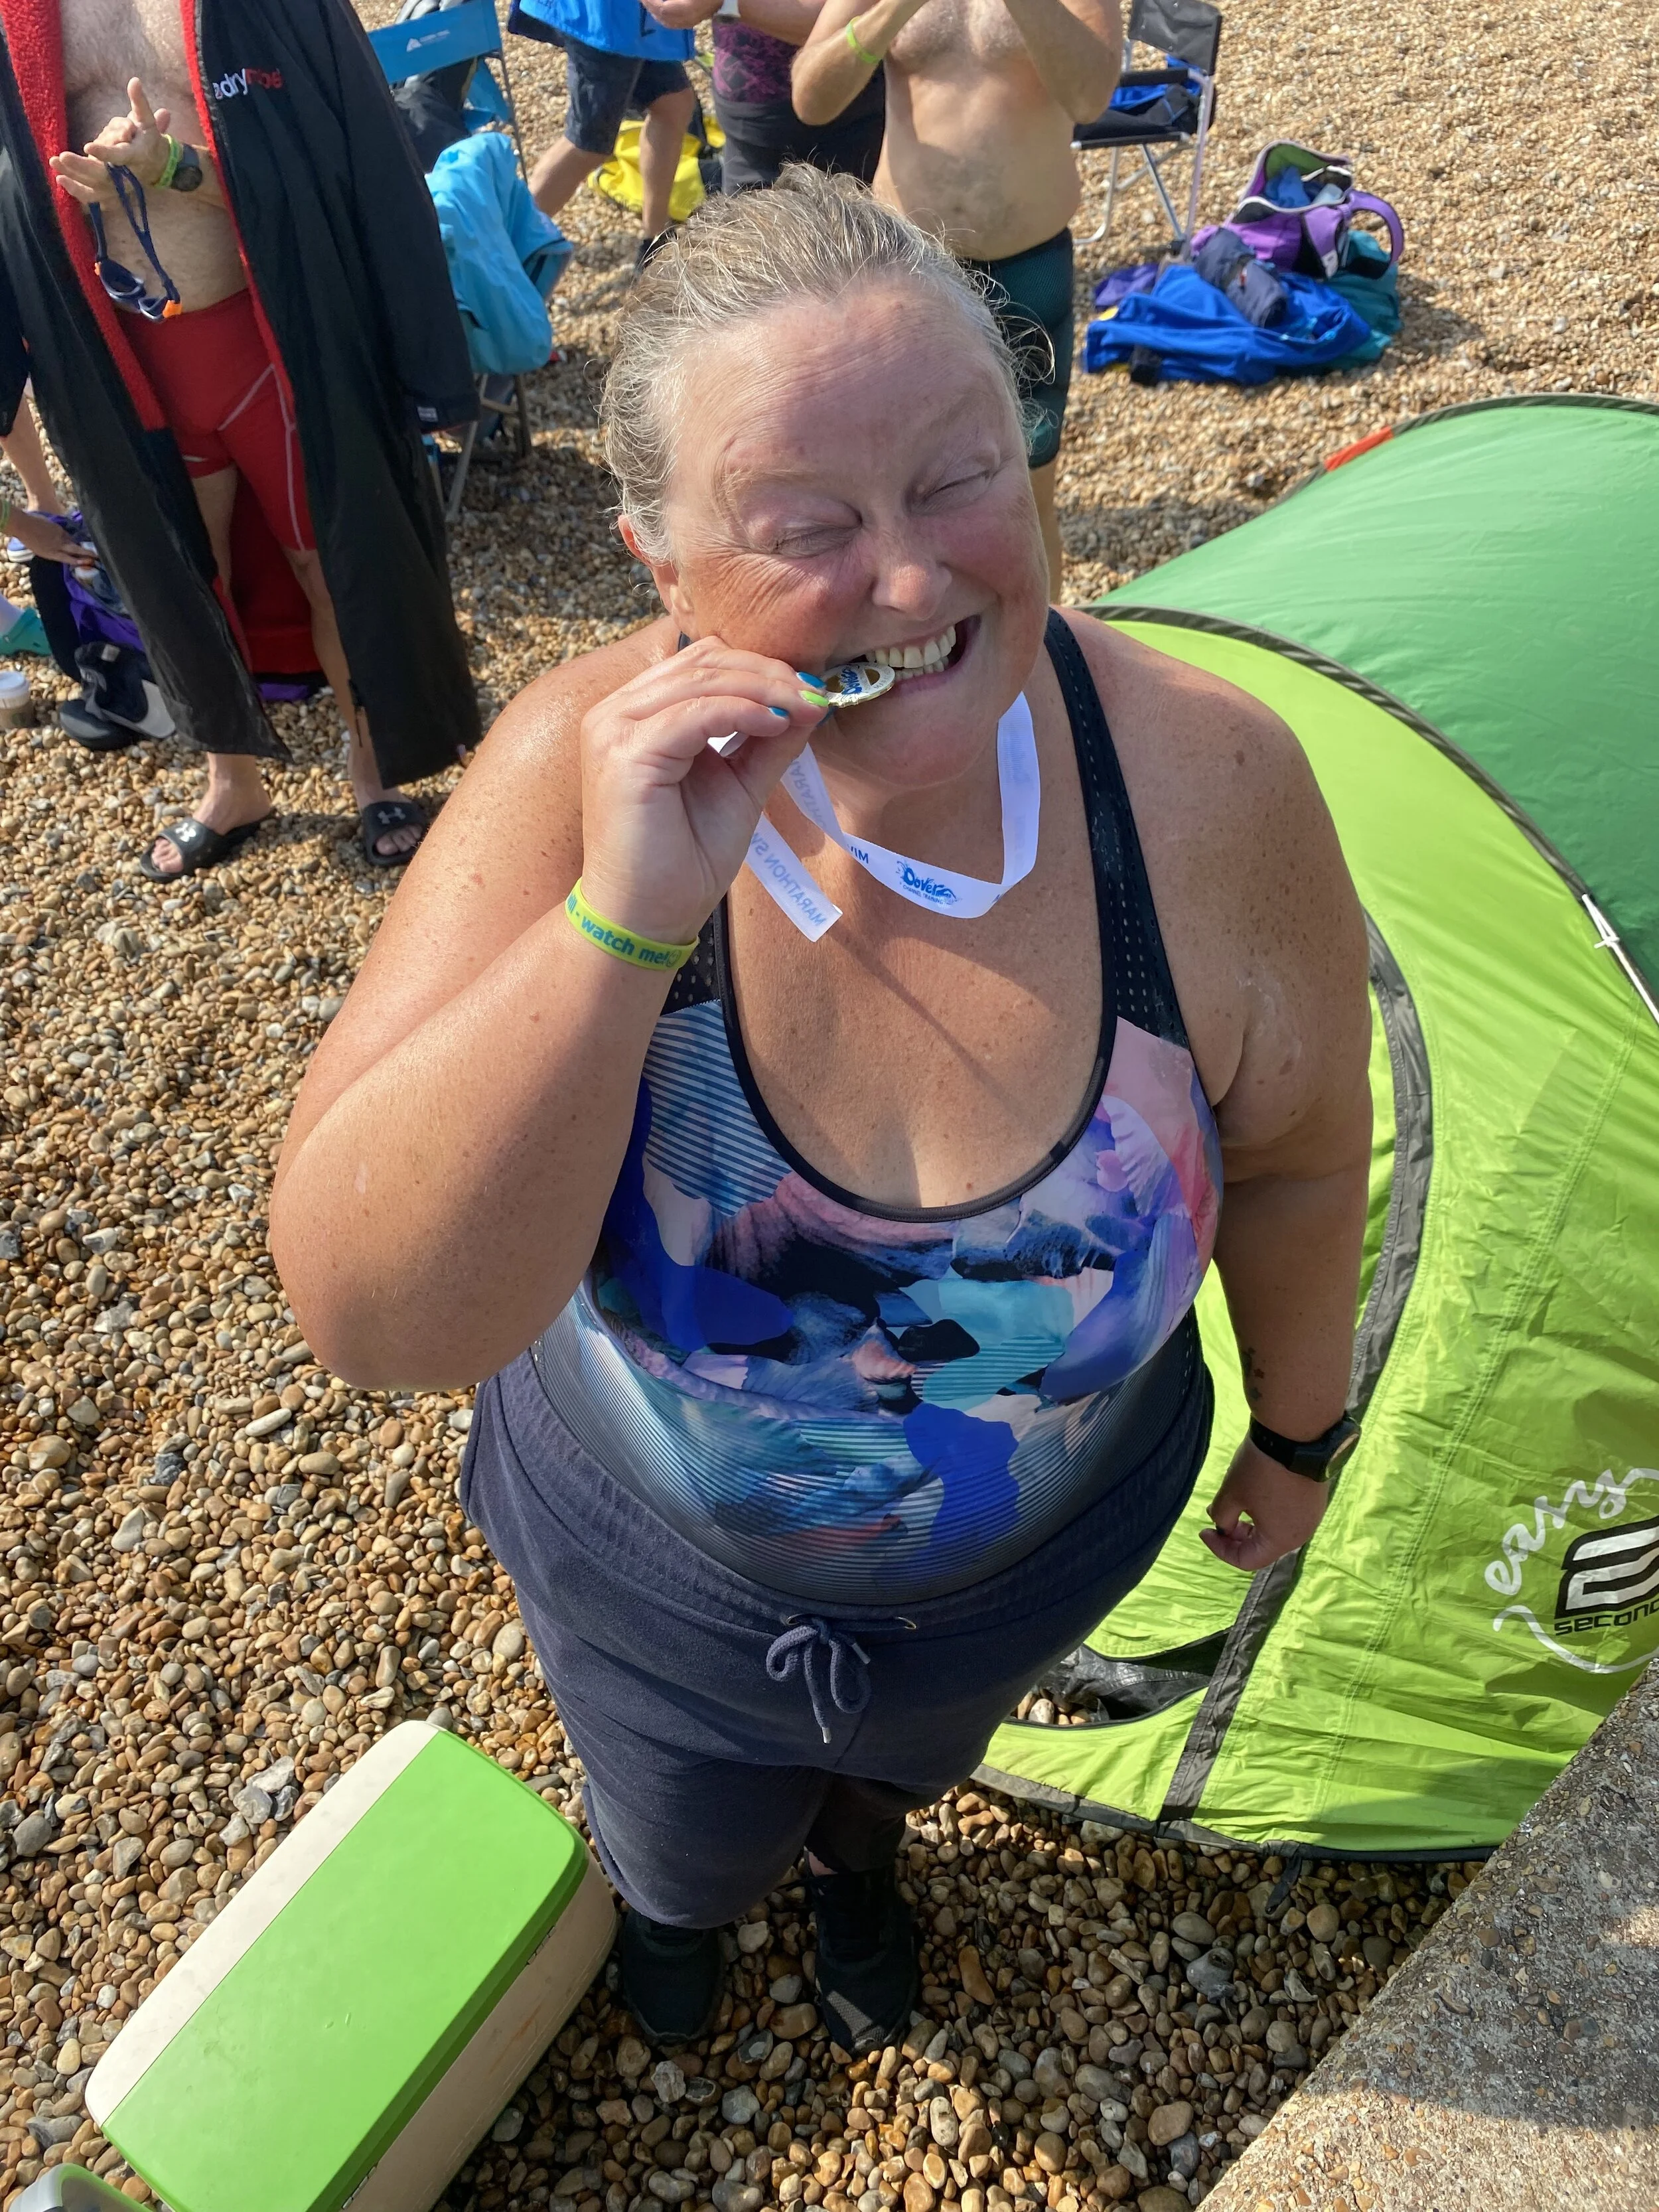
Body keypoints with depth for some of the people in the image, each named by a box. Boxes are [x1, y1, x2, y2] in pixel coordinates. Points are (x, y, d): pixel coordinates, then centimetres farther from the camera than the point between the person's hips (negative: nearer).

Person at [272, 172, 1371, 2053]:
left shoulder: (1203, 782, -30)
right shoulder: (580, 772, -33)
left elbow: (1297, 1153, -11)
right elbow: (369, 1317, -37)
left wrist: (1300, 1425, 4)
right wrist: (624, 917, -49)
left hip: (1031, 1548, 2)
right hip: (664, 1565, -1)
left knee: (903, 1756, 38)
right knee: (686, 1843, 33)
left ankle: (858, 1852, 78)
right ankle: (673, 1897, 74)